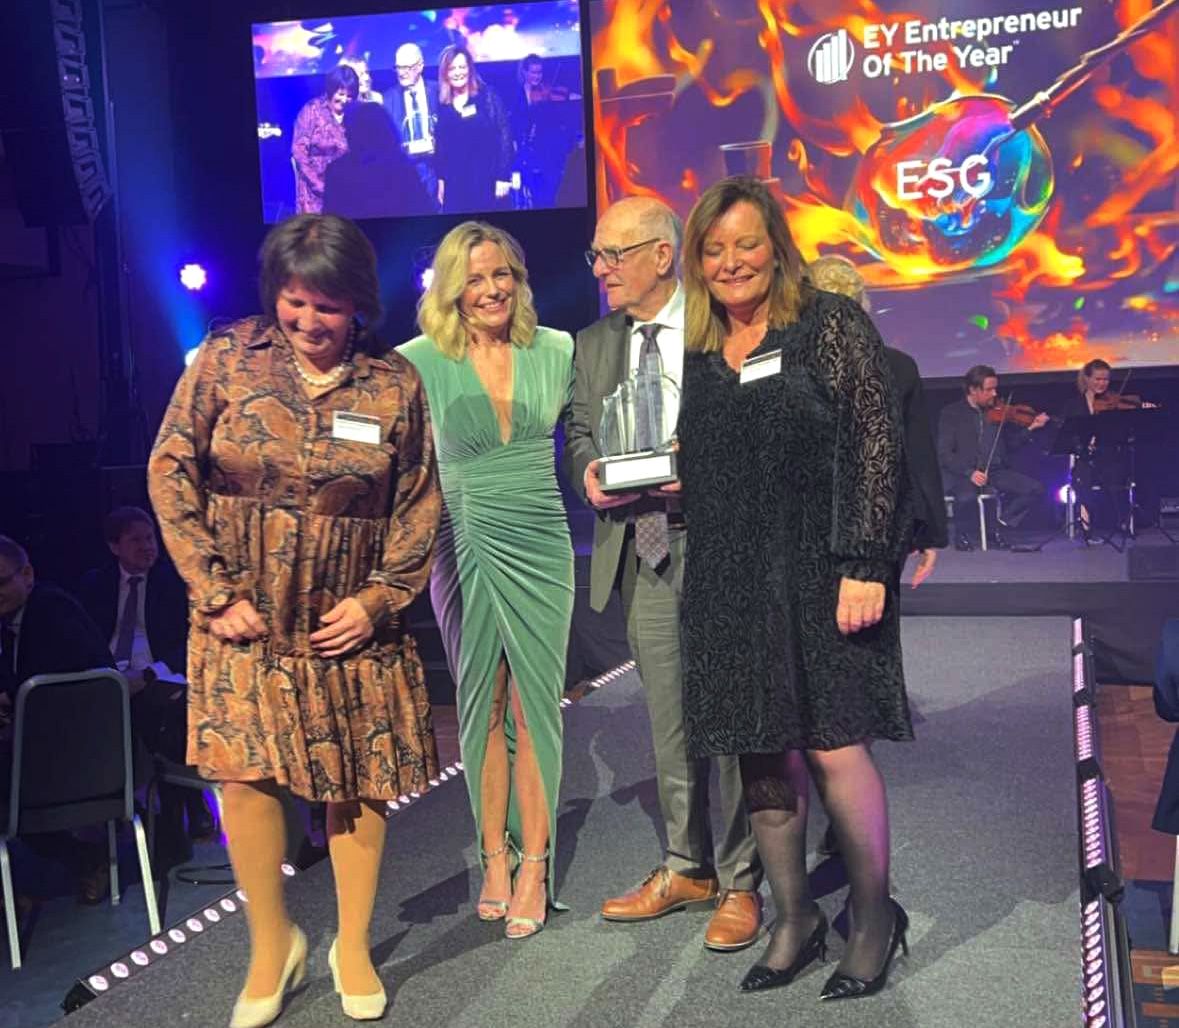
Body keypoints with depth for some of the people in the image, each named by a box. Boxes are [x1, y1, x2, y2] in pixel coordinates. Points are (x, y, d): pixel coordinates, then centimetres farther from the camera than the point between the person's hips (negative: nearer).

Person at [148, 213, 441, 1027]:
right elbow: (171, 472, -4)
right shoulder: (227, 360, -4)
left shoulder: (394, 382, -2)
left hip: (352, 621, 1)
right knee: (246, 773, -4)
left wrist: (378, 599, -7)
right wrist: (215, 592, -8)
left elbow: (420, 503, 2)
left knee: (358, 782, 5)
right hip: (247, 615, 0)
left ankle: (354, 947, 24)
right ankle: (272, 944, 17)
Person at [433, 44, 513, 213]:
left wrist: (503, 177, -10)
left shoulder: (488, 96, -1)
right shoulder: (442, 105, 9)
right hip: (455, 184, 3)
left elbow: (504, 135, -4)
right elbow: (440, 145, 13)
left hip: (487, 180, -3)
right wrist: (441, 180, 8)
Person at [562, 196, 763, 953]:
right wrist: (589, 471, -7)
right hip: (641, 550, 5)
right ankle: (688, 868, 29)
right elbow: (579, 429, 15)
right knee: (669, 720, 14)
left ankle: (741, 883, 15)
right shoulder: (594, 345, 13)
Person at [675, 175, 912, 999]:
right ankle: (794, 918, 25)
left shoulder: (830, 325, -3)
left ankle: (875, 916, 17)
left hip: (819, 572, -5)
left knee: (832, 742, -4)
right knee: (762, 751, 9)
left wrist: (865, 565, -15)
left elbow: (878, 442, -9)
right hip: (731, 583, 5)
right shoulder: (699, 355, 12)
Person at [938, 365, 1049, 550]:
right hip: (961, 474, -5)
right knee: (967, 497, -37)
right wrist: (970, 472, -22)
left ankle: (998, 526, 2)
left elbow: (1011, 444, 14)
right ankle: (963, 534, -5)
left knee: (1035, 488, -14)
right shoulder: (951, 413, -1)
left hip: (994, 471, 5)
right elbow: (944, 454, -9)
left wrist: (1031, 428, -1)